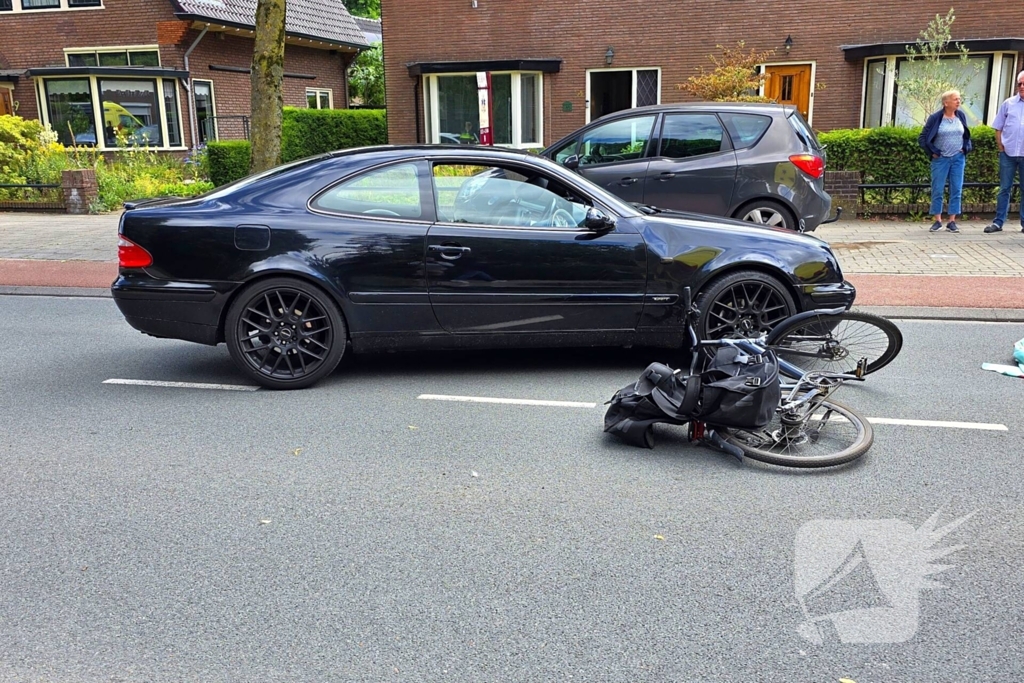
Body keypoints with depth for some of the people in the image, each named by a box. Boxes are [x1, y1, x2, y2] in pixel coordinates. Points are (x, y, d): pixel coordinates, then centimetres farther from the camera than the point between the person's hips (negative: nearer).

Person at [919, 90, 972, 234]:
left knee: (956, 189, 2)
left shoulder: (961, 116, 6)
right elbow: (923, 138, -2)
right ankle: (938, 220, 10)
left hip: (958, 158, 3)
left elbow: (967, 135, 20)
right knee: (937, 189, 0)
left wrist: (966, 148, 6)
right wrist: (933, 152, -6)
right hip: (940, 159, -3)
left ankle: (952, 221, 8)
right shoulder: (935, 118, -6)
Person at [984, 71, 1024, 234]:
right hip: (1008, 153, 0)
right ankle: (998, 222, 7)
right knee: (1004, 188, 4)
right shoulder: (1008, 104, 5)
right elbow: (998, 128, 9)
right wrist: (1000, 147, 0)